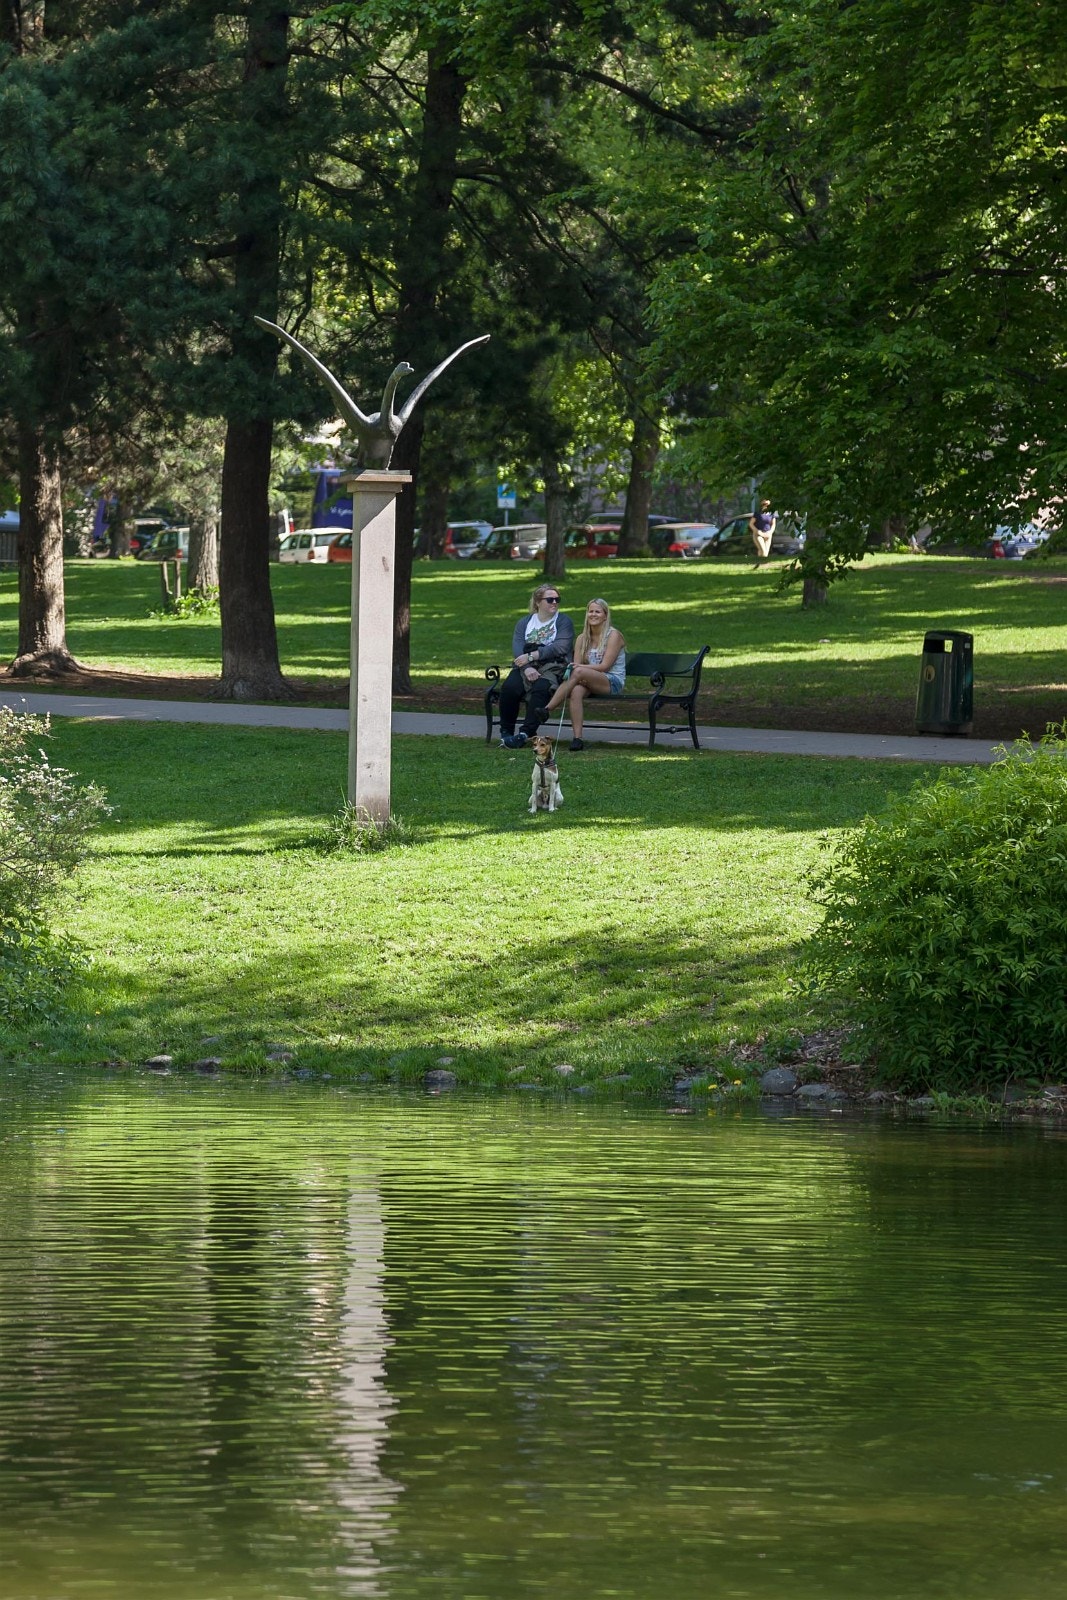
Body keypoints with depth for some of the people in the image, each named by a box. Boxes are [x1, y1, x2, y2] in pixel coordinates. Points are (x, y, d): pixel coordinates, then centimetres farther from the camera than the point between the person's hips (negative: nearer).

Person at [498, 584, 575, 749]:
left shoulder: (564, 621, 11)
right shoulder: (524, 623, 19)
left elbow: (560, 648, -7)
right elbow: (517, 648, 2)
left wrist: (531, 656, -14)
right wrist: (527, 668, -19)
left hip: (552, 668, -3)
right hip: (526, 667, 3)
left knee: (540, 688, -36)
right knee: (509, 688, -28)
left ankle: (526, 733, -38)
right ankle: (506, 732, -17)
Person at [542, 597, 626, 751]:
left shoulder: (613, 636, -2)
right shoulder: (583, 638, 15)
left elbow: (605, 666, -11)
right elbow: (576, 665, 6)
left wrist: (580, 668, -19)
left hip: (614, 682, -4)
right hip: (590, 681, 4)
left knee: (579, 672, -33)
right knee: (576, 691, -34)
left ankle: (547, 710, -33)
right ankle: (577, 738, -41)